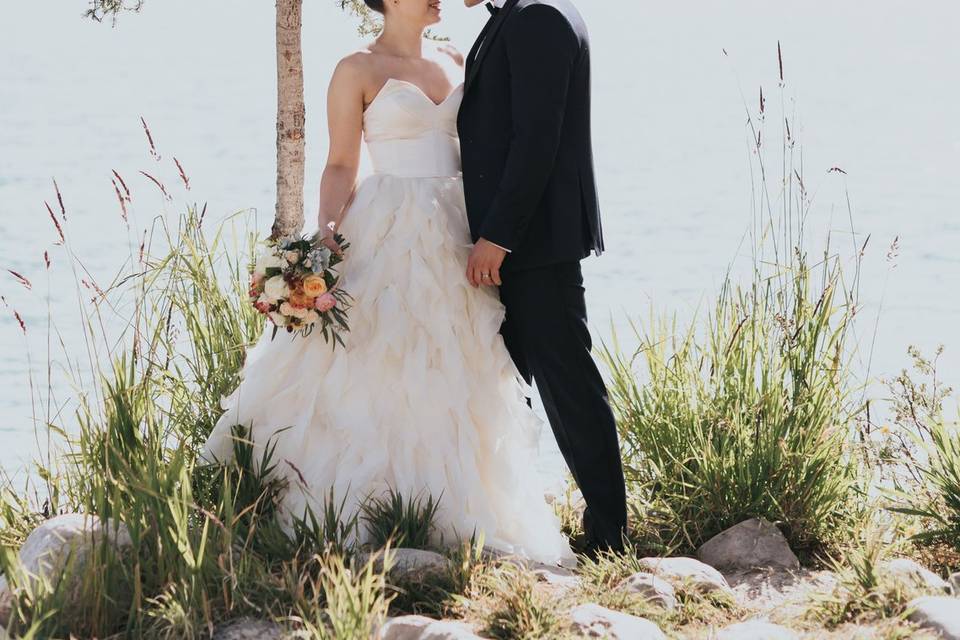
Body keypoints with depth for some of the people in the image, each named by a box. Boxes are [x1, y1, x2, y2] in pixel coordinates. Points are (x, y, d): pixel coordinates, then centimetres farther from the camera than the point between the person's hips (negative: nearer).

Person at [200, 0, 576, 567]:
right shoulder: (358, 71, -3)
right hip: (389, 238, -5)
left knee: (453, 379, 7)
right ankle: (355, 515, 1)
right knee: (373, 375, -6)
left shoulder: (454, 62, 12)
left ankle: (452, 515, 14)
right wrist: (325, 235, -19)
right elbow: (342, 166, -5)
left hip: (455, 237, 6)